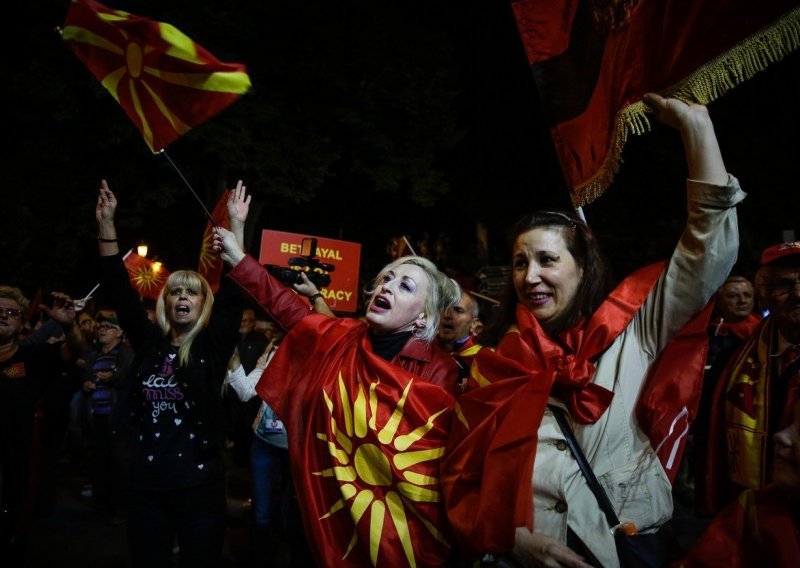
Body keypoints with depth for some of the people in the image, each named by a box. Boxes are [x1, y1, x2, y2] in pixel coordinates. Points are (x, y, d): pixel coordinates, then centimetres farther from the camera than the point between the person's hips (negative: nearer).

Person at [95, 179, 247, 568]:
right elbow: (118, 290, 5)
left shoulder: (212, 345, -2)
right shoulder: (149, 342, 6)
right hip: (145, 486, 3)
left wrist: (236, 226, -16)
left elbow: (233, 294, -11)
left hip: (198, 486, -3)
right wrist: (106, 224, 1)